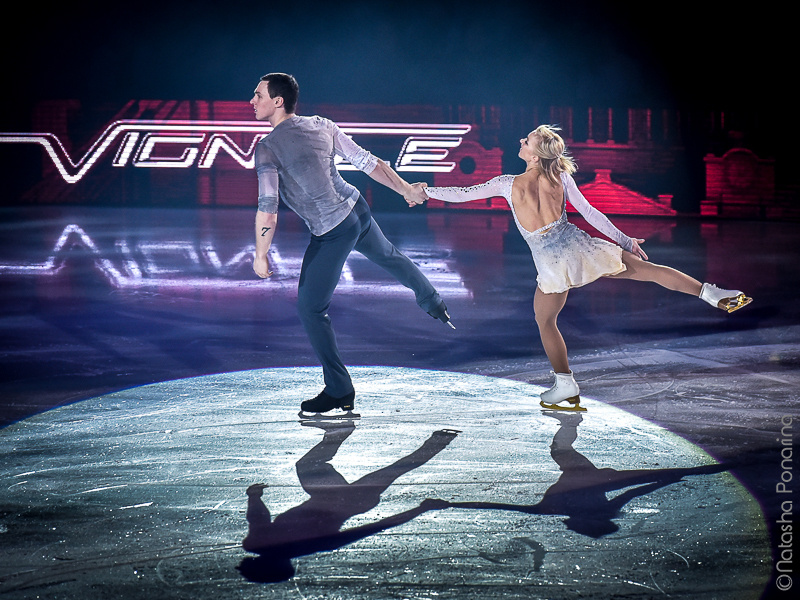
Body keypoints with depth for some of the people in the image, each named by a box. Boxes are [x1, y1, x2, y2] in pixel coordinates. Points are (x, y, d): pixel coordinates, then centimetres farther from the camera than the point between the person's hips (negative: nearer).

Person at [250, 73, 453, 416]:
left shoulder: (267, 147, -16)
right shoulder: (321, 126, 2)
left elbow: (268, 207, -23)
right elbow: (366, 162, 6)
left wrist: (260, 255, -12)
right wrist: (406, 190, 17)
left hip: (331, 233, -7)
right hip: (357, 209, 7)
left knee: (310, 309, 4)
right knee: (388, 256, 36)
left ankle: (340, 392, 9)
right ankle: (434, 305, 58)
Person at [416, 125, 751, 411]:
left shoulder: (508, 184, -1)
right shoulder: (560, 177, 4)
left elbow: (462, 194, 4)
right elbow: (591, 214, 6)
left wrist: (427, 192, 18)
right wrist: (625, 241, 13)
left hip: (551, 262, -2)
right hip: (577, 247, 2)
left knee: (545, 322, 18)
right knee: (644, 269, 11)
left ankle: (566, 386, 19)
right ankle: (713, 294, 8)